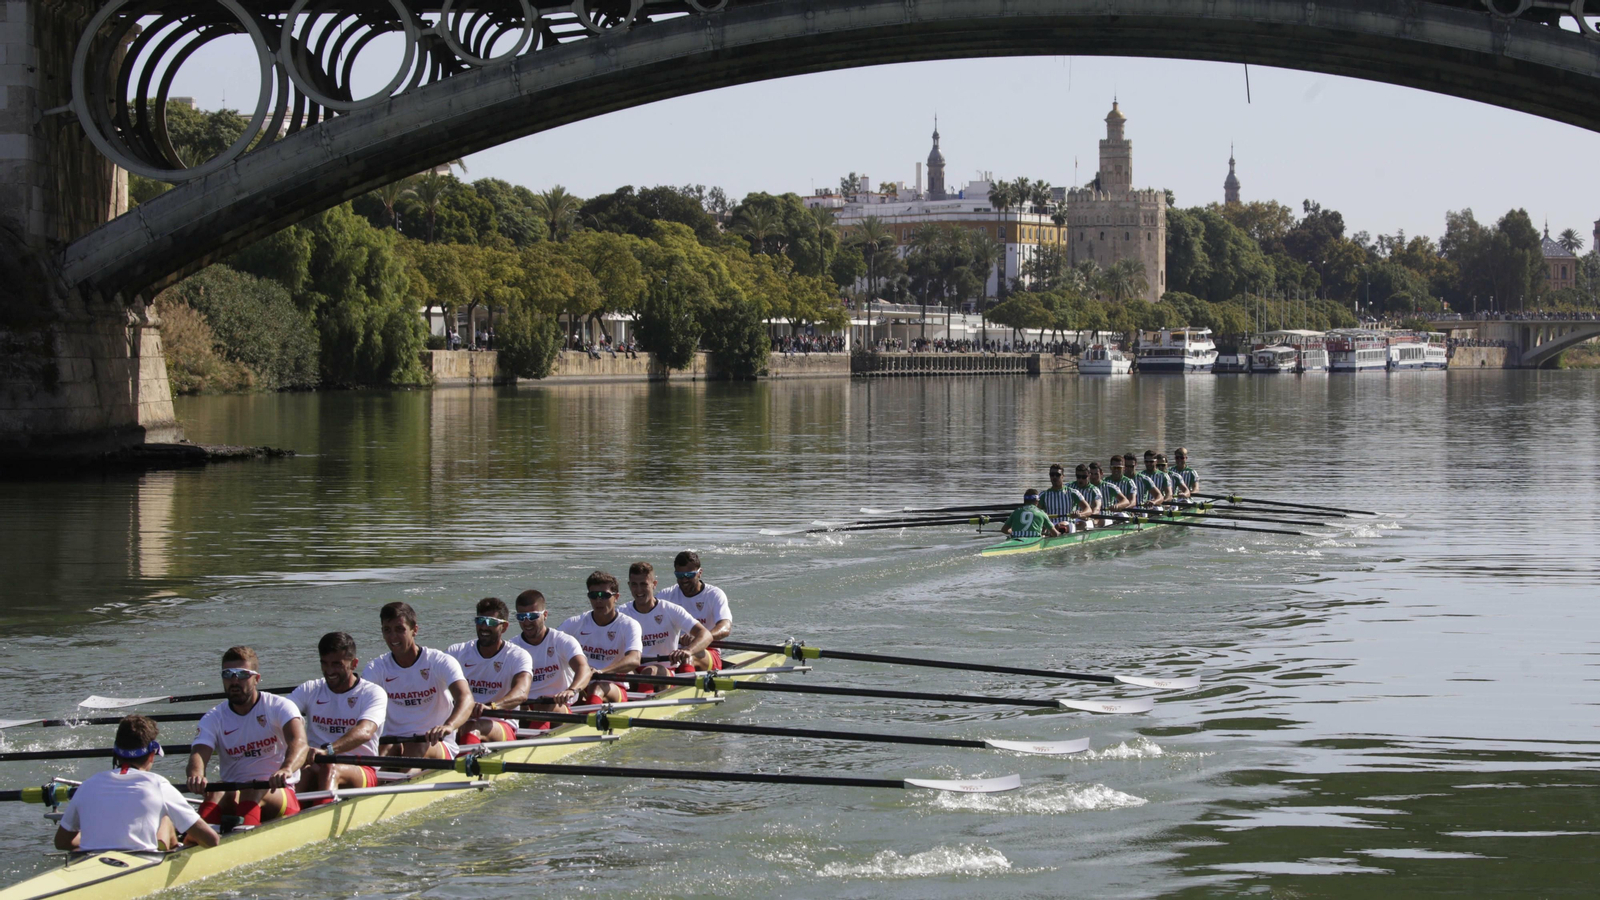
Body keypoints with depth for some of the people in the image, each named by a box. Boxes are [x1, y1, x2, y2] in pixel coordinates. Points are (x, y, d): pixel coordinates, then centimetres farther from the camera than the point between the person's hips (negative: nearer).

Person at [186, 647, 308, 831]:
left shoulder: (279, 707, -2)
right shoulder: (213, 719, 7)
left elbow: (299, 742, -21)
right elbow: (199, 752, -11)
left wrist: (286, 769, -46)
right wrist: (196, 775, -38)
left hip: (281, 795, -2)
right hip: (233, 796, 2)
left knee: (254, 791, -35)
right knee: (217, 792, -31)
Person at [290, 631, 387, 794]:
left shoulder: (372, 693, 0)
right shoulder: (310, 690, 13)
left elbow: (365, 732, -20)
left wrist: (327, 750, -39)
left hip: (361, 770, -3)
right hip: (317, 765, 3)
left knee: (330, 769, -36)